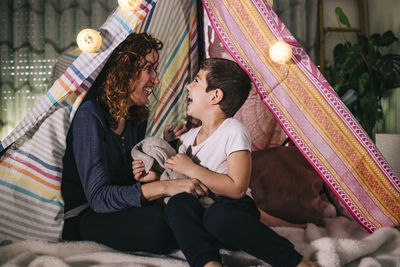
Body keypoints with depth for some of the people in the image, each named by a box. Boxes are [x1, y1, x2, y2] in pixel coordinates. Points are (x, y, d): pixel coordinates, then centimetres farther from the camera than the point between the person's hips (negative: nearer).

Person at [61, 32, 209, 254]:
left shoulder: (137, 117, 5)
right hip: (84, 218, -6)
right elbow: (98, 196, -26)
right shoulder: (90, 116, -19)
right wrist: (164, 187, -35)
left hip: (120, 209, 7)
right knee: (158, 222, -33)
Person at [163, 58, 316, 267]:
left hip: (233, 212, -5)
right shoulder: (189, 137, 14)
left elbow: (237, 189, -17)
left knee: (219, 214, -38)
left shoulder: (233, 131, -8)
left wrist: (191, 169, -12)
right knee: (178, 203, -25)